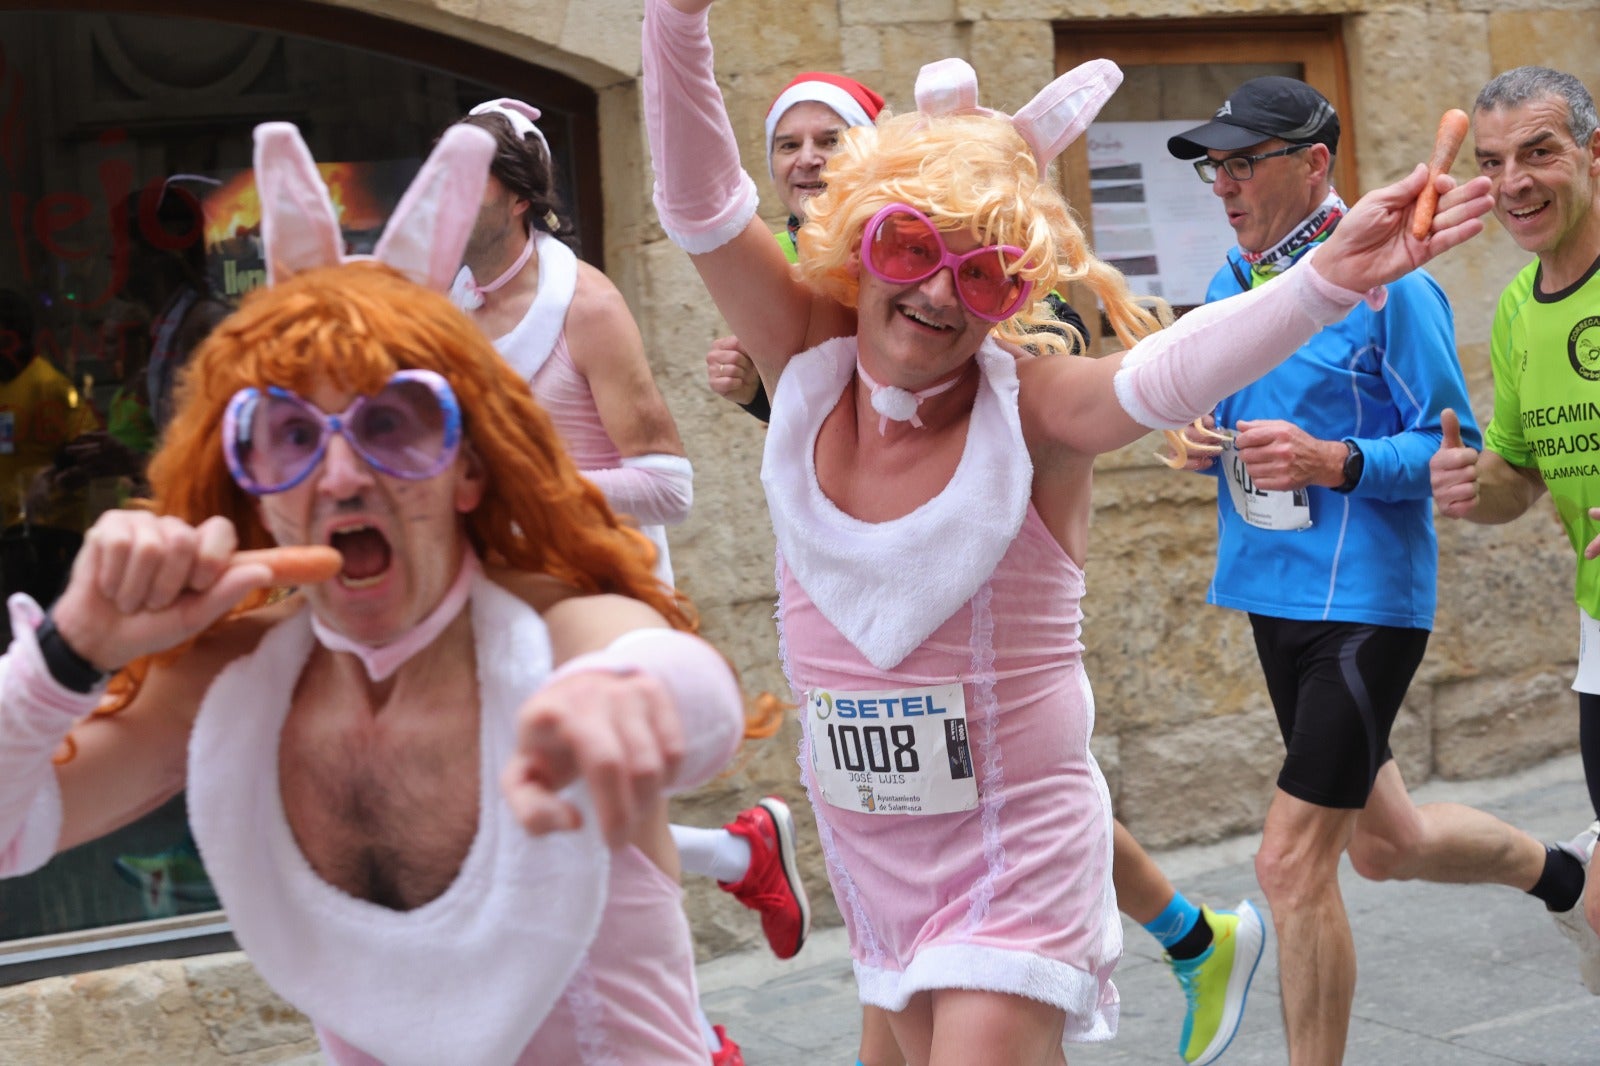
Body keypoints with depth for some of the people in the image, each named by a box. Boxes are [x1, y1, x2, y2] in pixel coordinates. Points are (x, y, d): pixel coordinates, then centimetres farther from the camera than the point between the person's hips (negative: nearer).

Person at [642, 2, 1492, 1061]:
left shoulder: (1029, 405, -17)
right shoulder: (811, 364, -7)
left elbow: (1166, 373, -36)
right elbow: (702, 204, -14)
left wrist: (1330, 280, -53)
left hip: (1017, 839, -5)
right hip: (865, 839, 5)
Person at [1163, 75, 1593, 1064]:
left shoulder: (1387, 284, -12)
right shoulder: (1229, 286, 9)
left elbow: (1455, 449, -11)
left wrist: (1333, 462, -26)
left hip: (1364, 599, -8)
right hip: (1272, 595, 8)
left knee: (1292, 864, -9)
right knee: (1385, 843, 21)